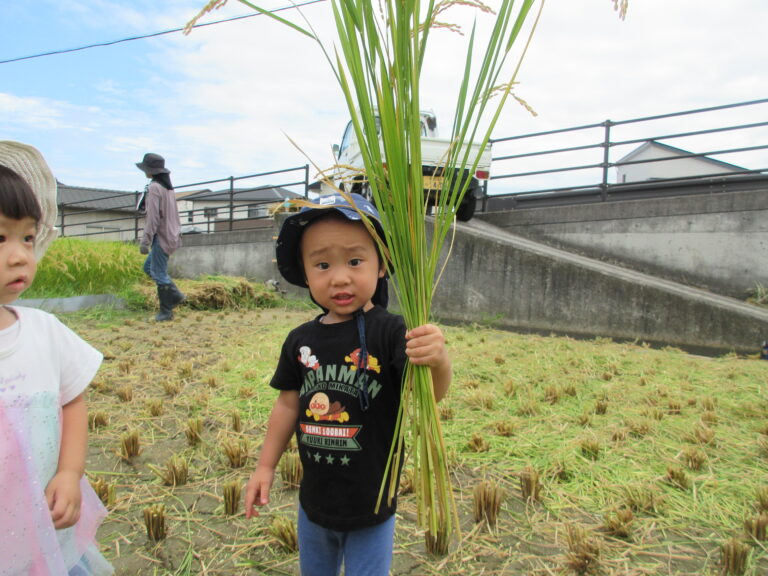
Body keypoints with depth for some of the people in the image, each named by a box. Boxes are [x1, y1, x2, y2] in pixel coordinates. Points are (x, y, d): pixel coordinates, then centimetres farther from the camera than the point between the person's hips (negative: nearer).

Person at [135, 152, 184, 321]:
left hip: (161, 237, -9)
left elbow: (153, 216, -20)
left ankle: (166, 311, 5)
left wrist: (145, 240, -19)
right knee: (149, 267, 19)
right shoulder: (168, 187, 13)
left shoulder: (154, 188, -15)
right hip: (171, 235, 9)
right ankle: (175, 295, 15)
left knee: (159, 273, -2)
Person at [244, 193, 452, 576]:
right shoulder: (301, 340, -7)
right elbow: (289, 403, 3)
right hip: (314, 500, 5)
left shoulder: (387, 331, -21)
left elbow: (429, 393, -32)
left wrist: (437, 360, -53)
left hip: (371, 505, -4)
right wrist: (265, 466, 8)